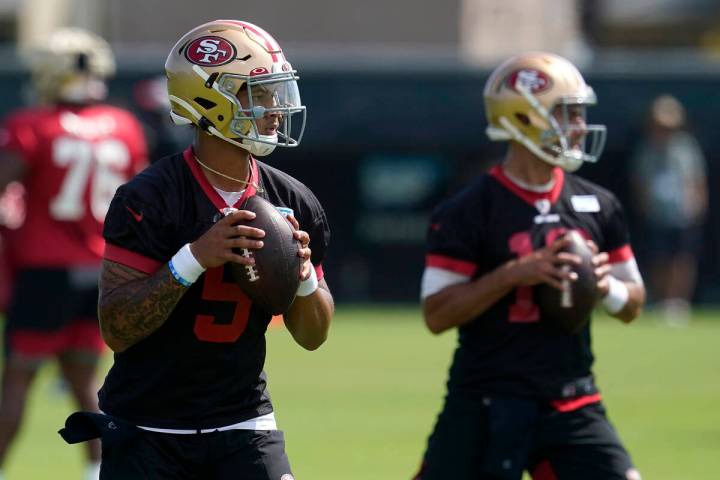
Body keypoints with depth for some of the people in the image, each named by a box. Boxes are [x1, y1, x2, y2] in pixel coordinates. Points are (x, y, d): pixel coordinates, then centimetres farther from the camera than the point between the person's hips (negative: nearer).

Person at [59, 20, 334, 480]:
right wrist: (192, 260, -29)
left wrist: (304, 275, -11)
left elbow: (313, 336, 10)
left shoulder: (293, 204, 1)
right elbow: (117, 329, -19)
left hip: (242, 423, 4)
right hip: (147, 430, -4)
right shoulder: (148, 199, -15)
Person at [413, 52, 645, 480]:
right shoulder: (469, 211, -8)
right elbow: (437, 313, -12)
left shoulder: (597, 207, 8)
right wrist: (514, 273, -22)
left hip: (572, 405, 4)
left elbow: (632, 305, 15)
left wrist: (605, 284, -8)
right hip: (487, 407, -4)